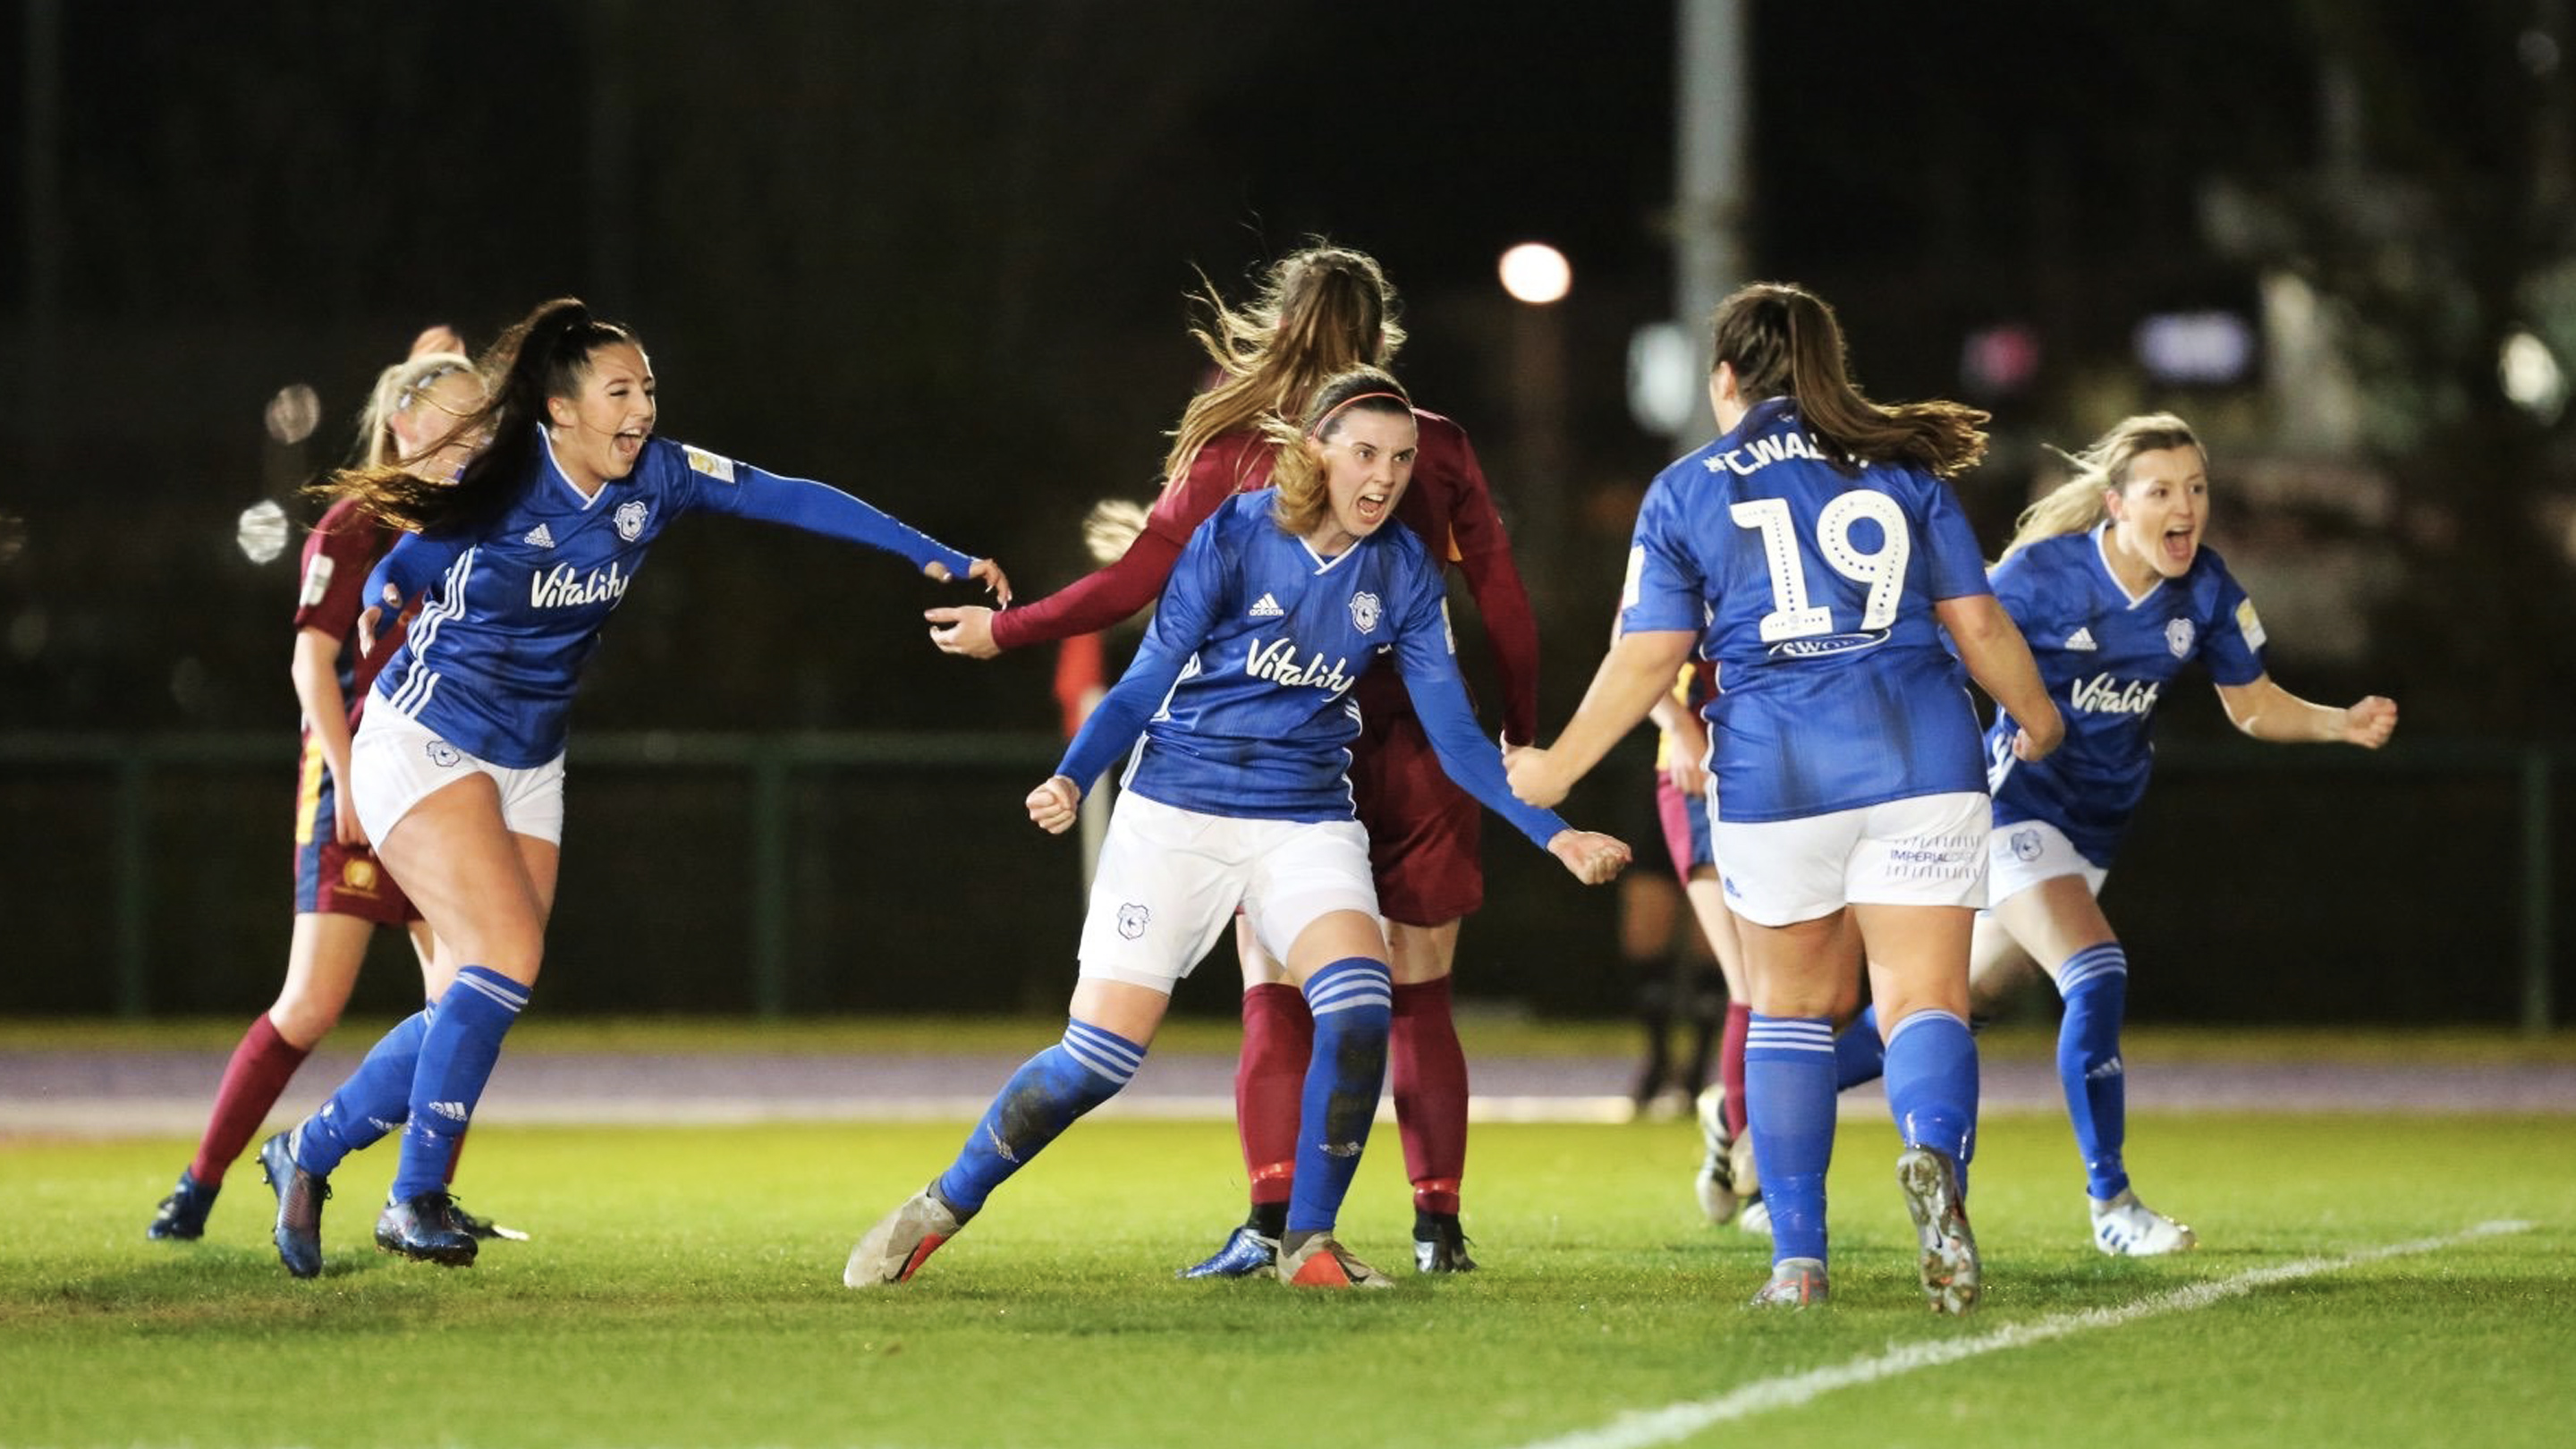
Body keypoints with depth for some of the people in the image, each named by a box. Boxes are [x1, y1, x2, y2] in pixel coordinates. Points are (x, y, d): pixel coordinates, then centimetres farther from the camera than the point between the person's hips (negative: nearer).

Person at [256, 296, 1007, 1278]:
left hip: (527, 769, 7)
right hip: (424, 746, -6)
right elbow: (395, 577, -1)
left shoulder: (655, 478, -4)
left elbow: (789, 499, 0)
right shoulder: (496, 489, -16)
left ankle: (308, 1153, 16)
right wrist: (379, 607, -21)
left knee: (485, 1005, 1)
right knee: (506, 963, -21)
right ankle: (415, 1201, -11)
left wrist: (935, 557, -1)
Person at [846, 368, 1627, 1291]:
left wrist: (1552, 833, -5)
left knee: (1359, 1001, -24)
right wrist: (1071, 781, -23)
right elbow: (1143, 686, -6)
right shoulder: (1234, 536, -10)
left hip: (1307, 824, 3)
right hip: (1176, 814, -3)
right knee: (1100, 1055, -8)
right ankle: (943, 1207, 15)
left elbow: (1453, 734, 5)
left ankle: (1308, 1242, -10)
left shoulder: (1403, 574, 0)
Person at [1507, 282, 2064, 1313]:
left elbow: (1647, 658, 2)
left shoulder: (1686, 492, 5)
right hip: (1920, 761, 0)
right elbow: (1977, 623, 9)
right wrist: (2035, 716, 27)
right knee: (1925, 999, -2)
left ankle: (1798, 1257, 11)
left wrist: (1557, 769, 14)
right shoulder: (1900, 470, 9)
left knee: (1791, 1007, 15)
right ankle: (1933, 1152, -35)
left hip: (1772, 770, 0)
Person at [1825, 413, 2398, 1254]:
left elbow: (2253, 706, 4)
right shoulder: (2044, 574, -20)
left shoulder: (2206, 590, -6)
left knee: (1970, 997, 14)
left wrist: (2346, 725, -11)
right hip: (2018, 800, -6)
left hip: (2099, 820, 6)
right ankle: (2109, 1202, -12)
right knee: (2098, 978, -23)